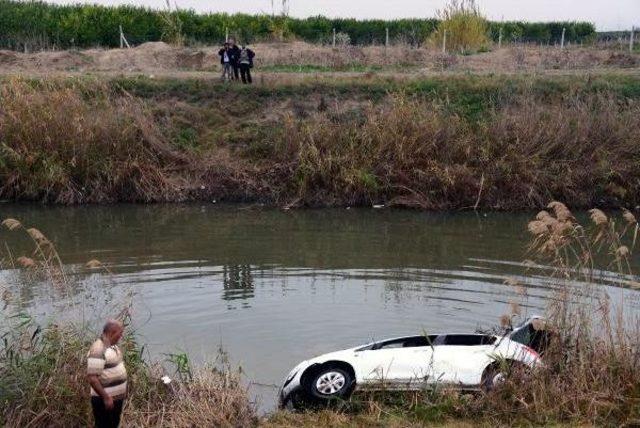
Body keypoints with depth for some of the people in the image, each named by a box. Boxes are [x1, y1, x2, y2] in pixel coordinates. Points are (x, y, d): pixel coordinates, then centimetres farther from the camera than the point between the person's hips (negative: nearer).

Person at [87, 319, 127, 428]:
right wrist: (105, 397, -24)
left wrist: (123, 389, 19)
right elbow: (92, 378, -27)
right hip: (104, 400, -9)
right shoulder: (98, 350, -24)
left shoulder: (113, 346, 6)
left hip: (117, 397, 9)